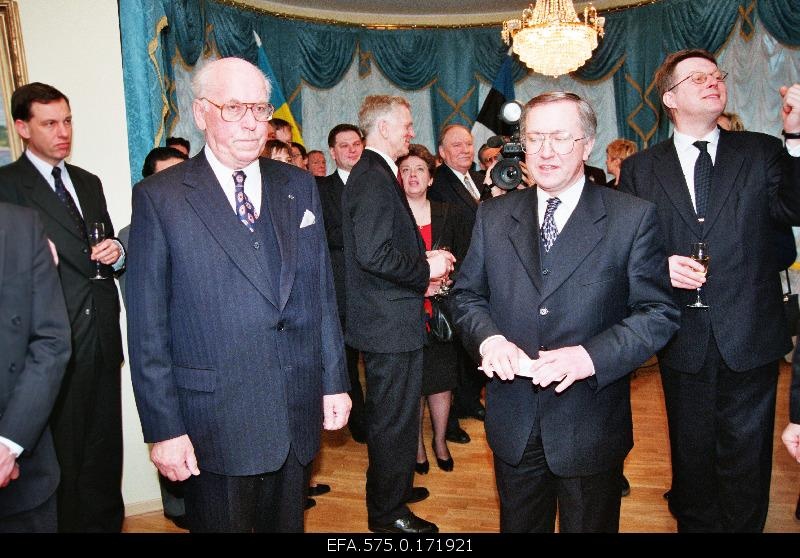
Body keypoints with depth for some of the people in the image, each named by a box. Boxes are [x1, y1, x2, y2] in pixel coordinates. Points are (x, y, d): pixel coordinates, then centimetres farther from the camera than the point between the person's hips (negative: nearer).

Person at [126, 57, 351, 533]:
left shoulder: (299, 187, 6)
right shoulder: (159, 198, -6)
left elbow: (322, 291, 7)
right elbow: (148, 328, -6)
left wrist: (335, 381, 7)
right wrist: (164, 427, -8)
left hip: (298, 415, 4)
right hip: (214, 423, -3)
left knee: (288, 523, 20)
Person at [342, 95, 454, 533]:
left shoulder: (374, 174, 15)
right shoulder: (375, 178, -18)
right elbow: (374, 254, -28)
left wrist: (422, 265, 9)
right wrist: (426, 269, -15)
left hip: (384, 319, 11)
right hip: (390, 321, -11)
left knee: (388, 414, 24)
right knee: (395, 419, 3)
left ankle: (391, 487, 42)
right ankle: (388, 512, 20)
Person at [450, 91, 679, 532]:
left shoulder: (633, 218, -6)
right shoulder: (493, 217, 4)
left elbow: (658, 312, -9)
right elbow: (466, 295, 6)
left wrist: (591, 355, -24)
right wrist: (488, 338, -15)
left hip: (591, 428, -2)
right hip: (513, 424, 3)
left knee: (589, 525, 19)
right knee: (518, 525, 22)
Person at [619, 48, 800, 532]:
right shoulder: (639, 169, 3)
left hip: (749, 340, 0)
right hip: (684, 342, 0)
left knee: (745, 461, 13)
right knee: (691, 456, 17)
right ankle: (694, 523, 38)